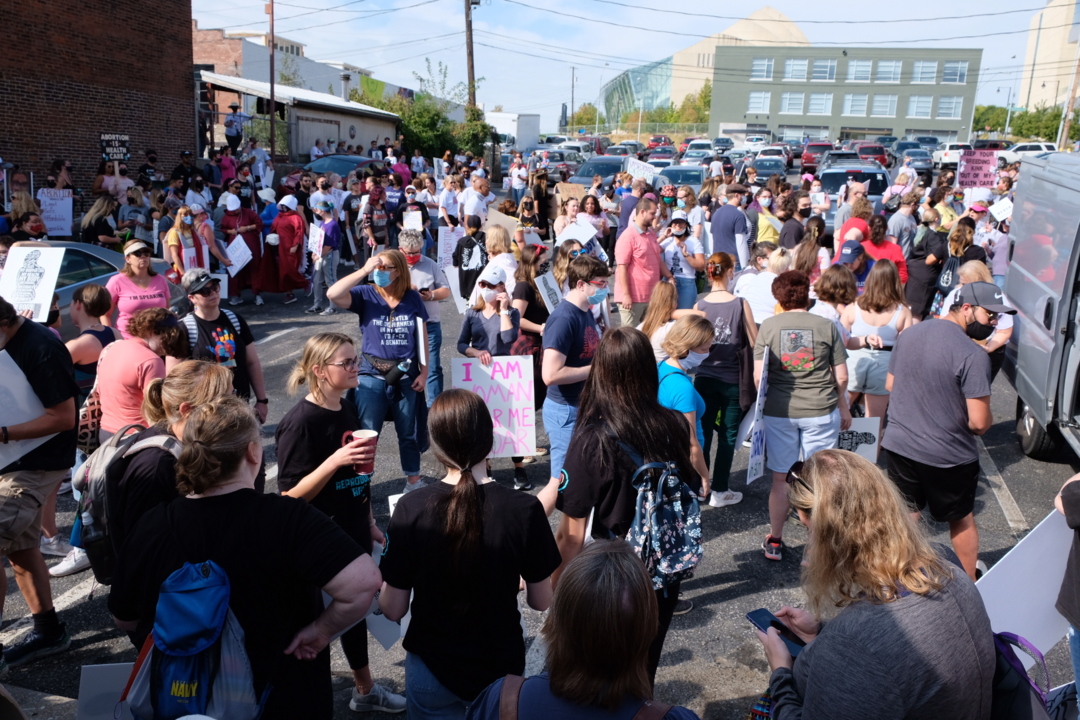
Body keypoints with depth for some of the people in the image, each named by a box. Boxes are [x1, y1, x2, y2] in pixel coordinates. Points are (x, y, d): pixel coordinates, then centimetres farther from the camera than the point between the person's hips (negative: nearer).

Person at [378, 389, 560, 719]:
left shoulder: (410, 509, -19)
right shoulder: (524, 509, -20)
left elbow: (392, 609, -11)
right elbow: (541, 602, -8)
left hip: (431, 669, 0)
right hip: (501, 667, 0)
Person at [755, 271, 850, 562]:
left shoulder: (768, 326, -1)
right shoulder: (826, 326, 0)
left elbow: (758, 377, -5)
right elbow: (841, 377, 2)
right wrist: (843, 406, 19)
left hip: (779, 411, 1)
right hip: (821, 410, 0)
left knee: (780, 478, 11)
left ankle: (774, 542, 22)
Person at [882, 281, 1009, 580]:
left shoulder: (910, 333, -1)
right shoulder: (972, 355, -22)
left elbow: (890, 385, 10)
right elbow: (979, 422, -21)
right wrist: (989, 419, 0)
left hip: (898, 444, 5)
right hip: (949, 456, -4)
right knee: (962, 519, 19)